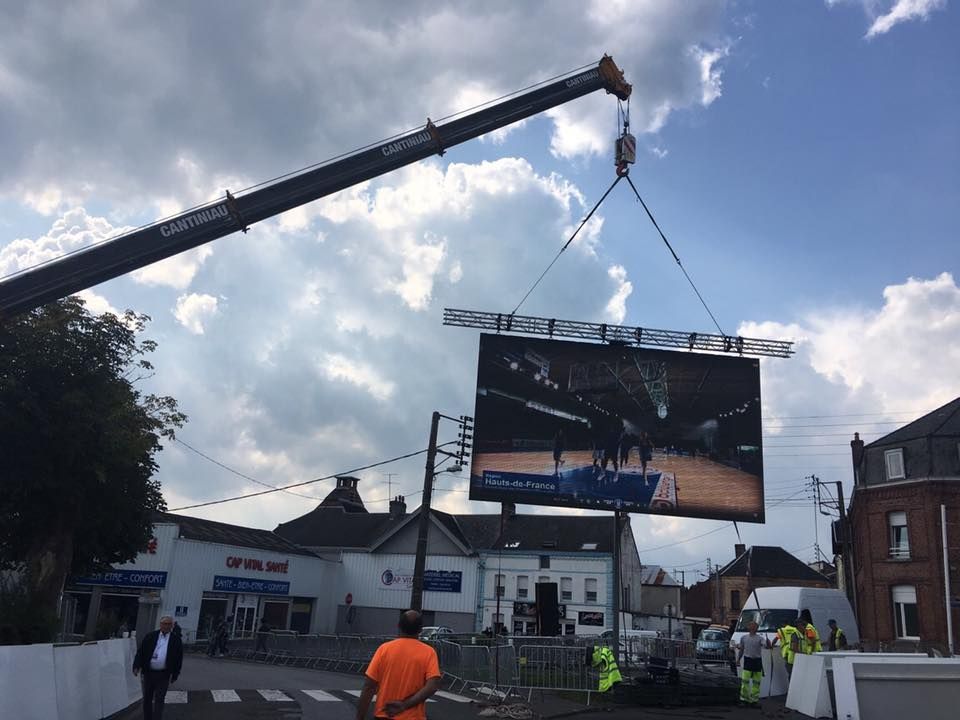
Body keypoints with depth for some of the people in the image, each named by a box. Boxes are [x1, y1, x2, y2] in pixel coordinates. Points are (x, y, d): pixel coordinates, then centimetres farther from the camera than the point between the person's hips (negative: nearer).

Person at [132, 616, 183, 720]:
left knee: (159, 700, 0)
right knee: (147, 699, 13)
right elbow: (140, 652, 0)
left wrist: (174, 676, 2)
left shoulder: (176, 641, -1)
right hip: (148, 673, 2)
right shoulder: (150, 637, 1)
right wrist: (137, 666, -13)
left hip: (163, 675, -2)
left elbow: (178, 659, 3)